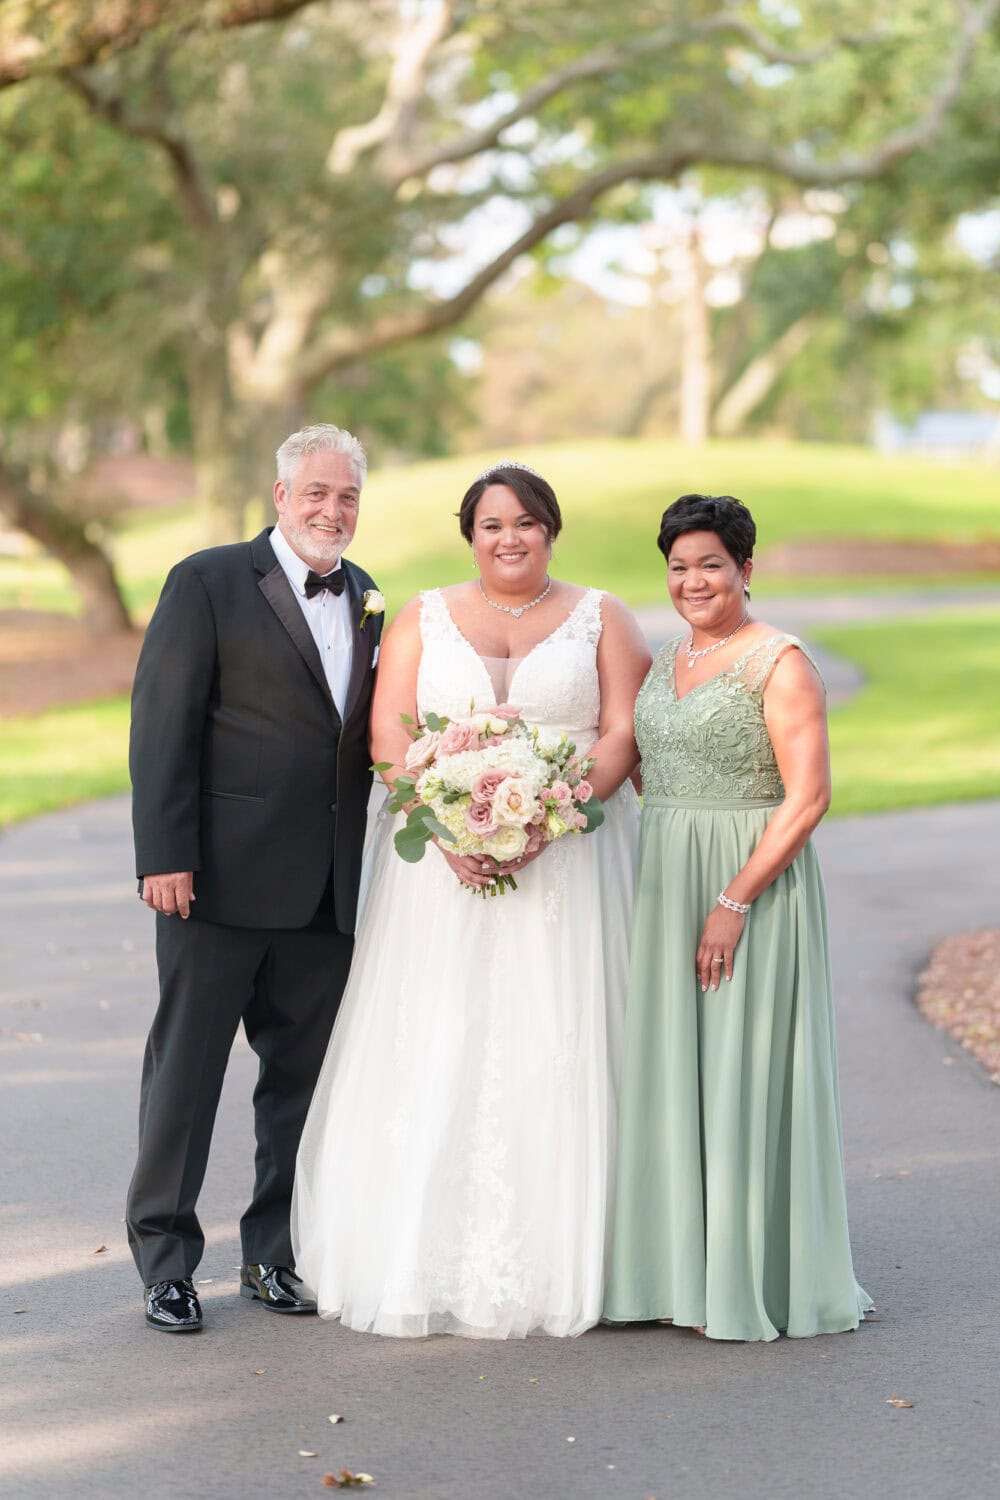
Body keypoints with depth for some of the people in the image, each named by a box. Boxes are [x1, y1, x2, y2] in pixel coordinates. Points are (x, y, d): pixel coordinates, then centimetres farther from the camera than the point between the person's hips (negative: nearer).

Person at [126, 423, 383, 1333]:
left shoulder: (367, 600, 13)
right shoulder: (208, 583, -5)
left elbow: (368, 735, 15)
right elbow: (162, 723, -9)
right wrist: (164, 854, -16)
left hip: (328, 886, 6)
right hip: (223, 879, -5)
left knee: (304, 1073, 11)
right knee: (186, 1066, 3)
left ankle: (276, 1255, 23)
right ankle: (165, 1259, 13)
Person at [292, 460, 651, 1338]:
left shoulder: (600, 619, 8)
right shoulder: (424, 620, 11)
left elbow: (623, 736, -1)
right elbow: (389, 733, 1)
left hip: (569, 860, -1)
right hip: (442, 863, 1)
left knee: (556, 1047, -4)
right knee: (436, 1048, -4)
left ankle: (555, 1260, 2)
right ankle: (432, 1258, 0)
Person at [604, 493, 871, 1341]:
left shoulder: (780, 662, -10)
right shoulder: (668, 660, 13)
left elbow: (808, 796, -16)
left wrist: (735, 901, -21)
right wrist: (657, 890, 7)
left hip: (754, 885, -7)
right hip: (666, 887, 8)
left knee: (742, 1072, -3)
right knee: (672, 1072, 8)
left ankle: (750, 1282, 5)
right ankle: (682, 1272, 17)